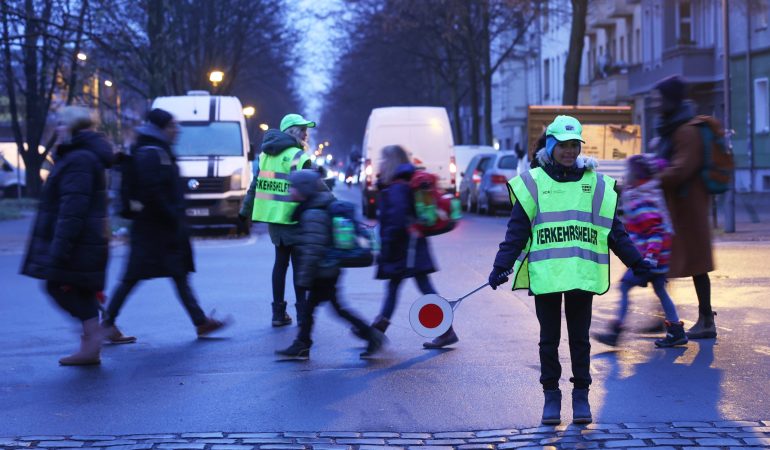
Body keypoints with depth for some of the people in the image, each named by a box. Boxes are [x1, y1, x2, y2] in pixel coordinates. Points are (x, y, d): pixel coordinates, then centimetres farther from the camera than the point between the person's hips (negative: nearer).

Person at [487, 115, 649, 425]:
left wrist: (636, 262, 7)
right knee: (549, 338, 7)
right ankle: (551, 396, 17)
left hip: (583, 275, 1)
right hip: (545, 276, -1)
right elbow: (517, 231, 0)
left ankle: (581, 396, 16)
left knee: (580, 338, 7)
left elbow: (614, 231, 11)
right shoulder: (533, 183, 2)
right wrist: (501, 266, -8)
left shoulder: (596, 183, 8)